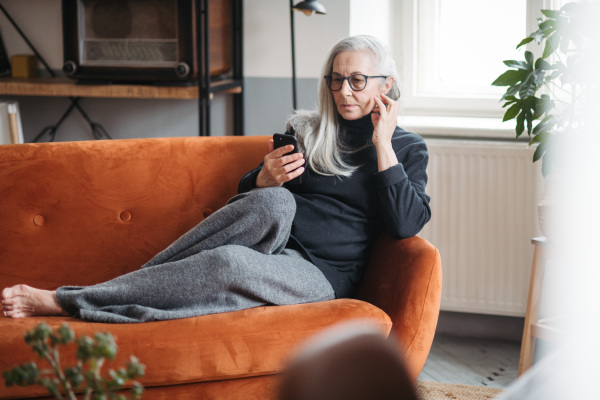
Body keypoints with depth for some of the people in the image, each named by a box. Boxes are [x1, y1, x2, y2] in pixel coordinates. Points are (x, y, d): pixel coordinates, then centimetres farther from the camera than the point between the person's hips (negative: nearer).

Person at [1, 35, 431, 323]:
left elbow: (406, 224, -7)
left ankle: (63, 302, -34)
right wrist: (265, 178, -5)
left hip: (319, 273, -3)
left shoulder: (408, 148, 10)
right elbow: (248, 197, 19)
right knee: (273, 202, -35)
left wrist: (382, 143, -7)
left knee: (229, 263, -36)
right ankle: (133, 282, -32)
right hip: (273, 244, 3)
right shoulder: (306, 129, 17)